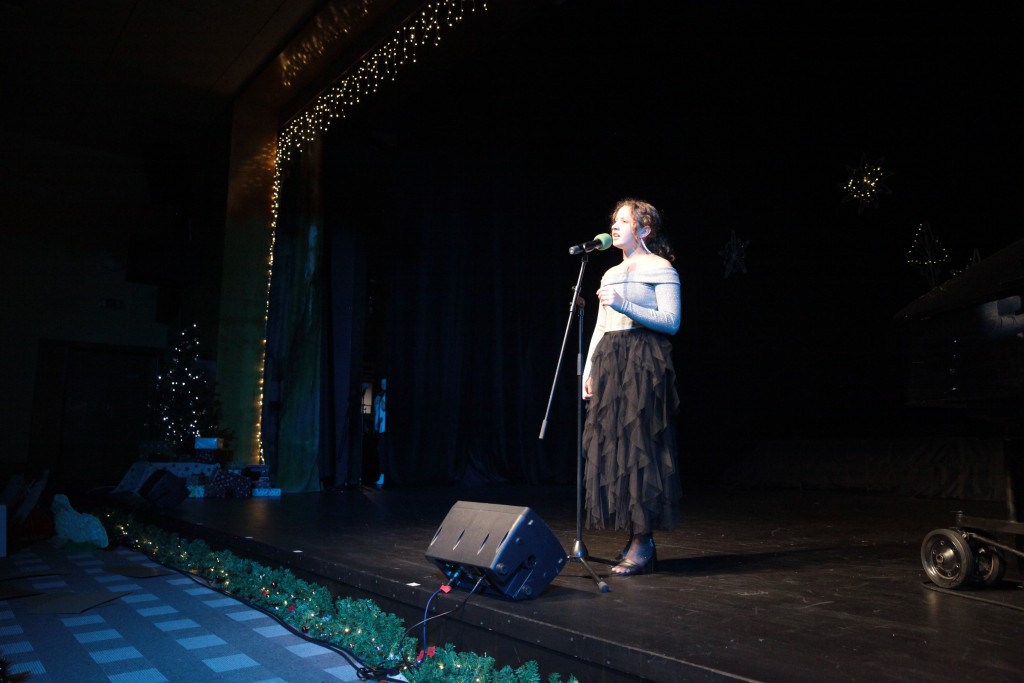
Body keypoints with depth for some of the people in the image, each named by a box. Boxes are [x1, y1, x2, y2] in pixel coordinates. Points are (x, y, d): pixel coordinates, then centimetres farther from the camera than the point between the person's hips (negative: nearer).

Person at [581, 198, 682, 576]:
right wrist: (589, 370, 12)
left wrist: (624, 305, -18)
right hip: (609, 363, 8)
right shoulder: (611, 274, 21)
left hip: (644, 363, -7)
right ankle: (635, 537, 11)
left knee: (640, 446, -9)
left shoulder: (661, 269, -1)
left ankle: (643, 542, -3)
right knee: (612, 447, 4)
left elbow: (671, 321, -11)